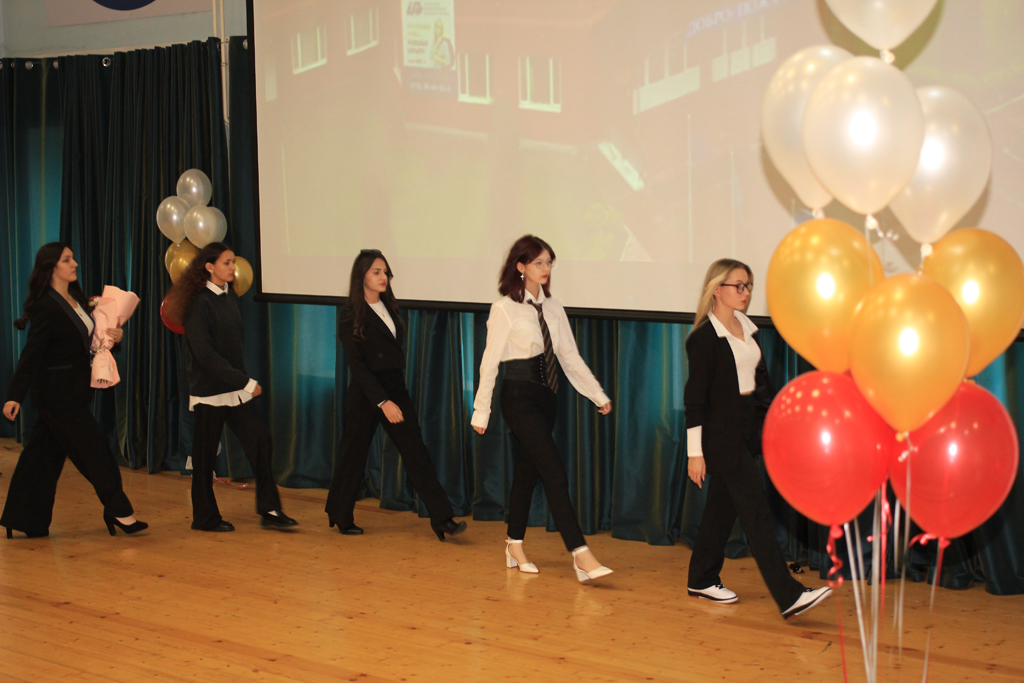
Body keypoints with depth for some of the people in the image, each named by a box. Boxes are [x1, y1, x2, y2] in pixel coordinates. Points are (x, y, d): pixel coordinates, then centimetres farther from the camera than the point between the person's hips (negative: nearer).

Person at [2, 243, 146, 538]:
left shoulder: (75, 301, 10)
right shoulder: (46, 307, -15)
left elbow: (87, 341, 19)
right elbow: (31, 353, -20)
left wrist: (113, 337, 0)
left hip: (73, 391, 8)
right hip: (58, 394, -8)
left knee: (45, 456, 12)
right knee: (95, 450, -2)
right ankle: (118, 512, 7)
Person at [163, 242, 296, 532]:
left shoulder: (230, 297, 8)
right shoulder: (199, 303, -13)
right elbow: (205, 354, -19)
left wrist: (245, 380, 8)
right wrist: (245, 382, -19)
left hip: (235, 387, 7)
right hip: (209, 391, -7)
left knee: (260, 440, -1)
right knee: (205, 455, 4)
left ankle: (269, 511, 4)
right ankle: (205, 518, 17)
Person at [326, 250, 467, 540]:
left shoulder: (388, 308, 10)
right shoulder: (351, 317, -10)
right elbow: (356, 365, -15)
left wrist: (395, 397, 12)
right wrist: (383, 402, -22)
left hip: (395, 389, 6)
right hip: (366, 394, -6)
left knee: (416, 454, -1)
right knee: (354, 455, 7)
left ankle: (442, 519, -5)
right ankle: (340, 517, 27)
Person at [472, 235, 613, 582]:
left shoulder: (552, 307, 9)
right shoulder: (504, 309, -8)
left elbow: (570, 355, 10)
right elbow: (490, 361, -7)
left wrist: (598, 395, 7)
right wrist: (481, 410, -6)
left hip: (545, 396, 7)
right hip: (519, 397, -6)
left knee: (528, 470, 14)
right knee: (554, 470, -14)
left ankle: (515, 545, 27)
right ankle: (580, 554, -16)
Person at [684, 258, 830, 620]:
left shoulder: (746, 327, 11)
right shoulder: (704, 337, -12)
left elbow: (761, 377, 18)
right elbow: (695, 398, -13)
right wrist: (695, 452, -14)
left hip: (749, 426, 8)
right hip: (721, 431, -8)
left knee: (723, 505, 14)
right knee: (756, 509, -10)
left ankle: (701, 579, 28)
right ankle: (788, 596, -11)